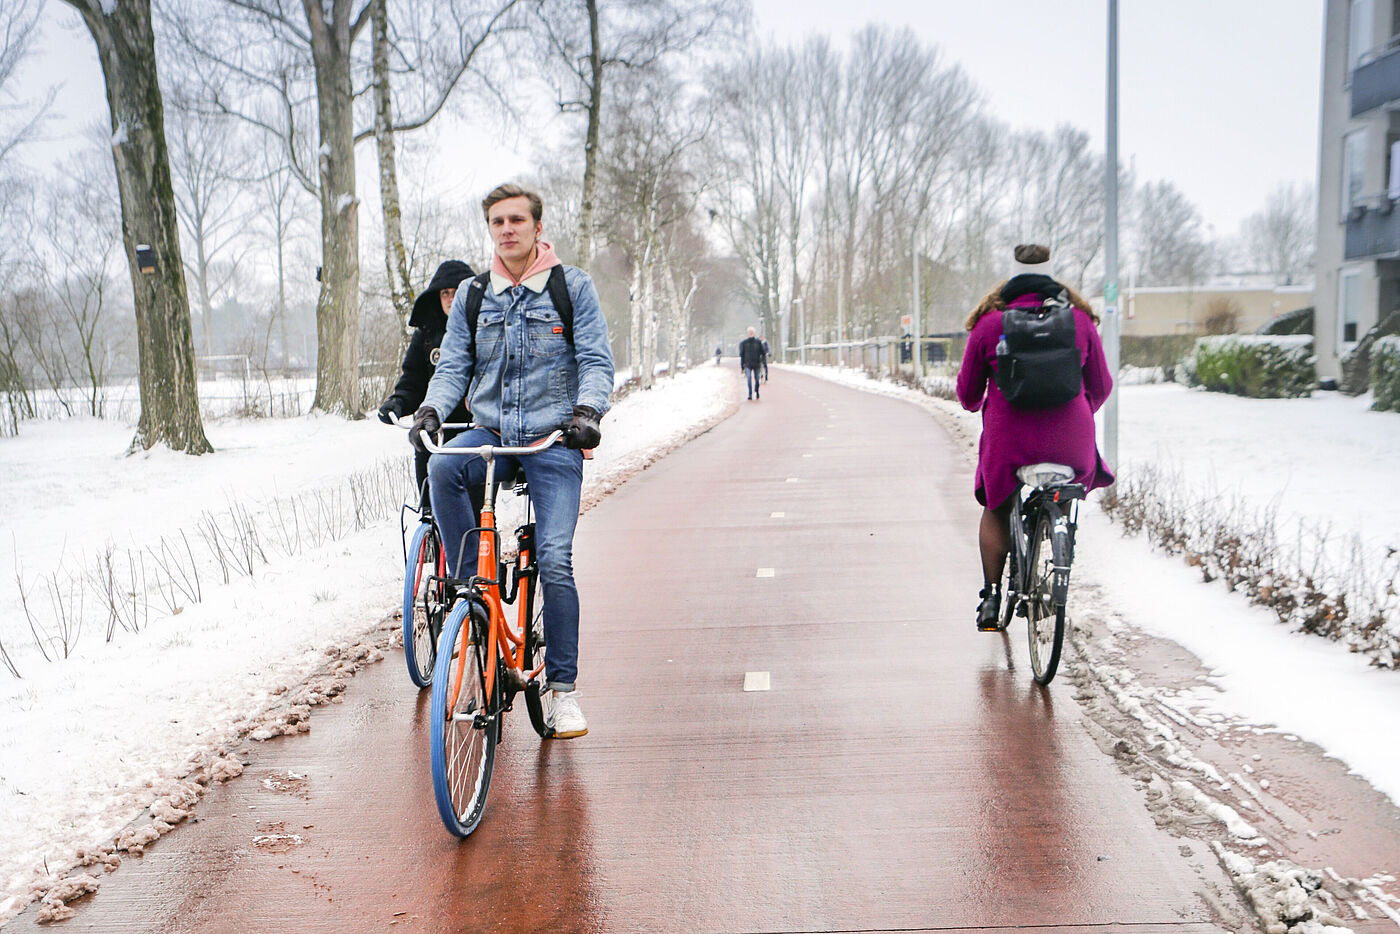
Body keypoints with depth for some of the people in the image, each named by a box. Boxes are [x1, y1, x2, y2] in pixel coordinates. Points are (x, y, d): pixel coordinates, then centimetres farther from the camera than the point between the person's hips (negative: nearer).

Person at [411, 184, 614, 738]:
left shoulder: (572, 286, 2)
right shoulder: (472, 295, 10)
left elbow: (596, 360, -3)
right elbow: (453, 367, 9)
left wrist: (587, 410, -22)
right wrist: (431, 408, -11)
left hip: (553, 441, -3)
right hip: (491, 434, 3)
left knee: (554, 560, -13)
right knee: (443, 468, -31)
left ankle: (563, 687, 2)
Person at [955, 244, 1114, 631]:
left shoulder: (990, 323, 1)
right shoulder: (1081, 319, 5)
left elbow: (968, 392, 8)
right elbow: (1101, 387, 12)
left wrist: (978, 406, 32)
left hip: (1009, 442, -1)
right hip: (1071, 442, 1)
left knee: (996, 511, 22)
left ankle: (991, 595, 13)